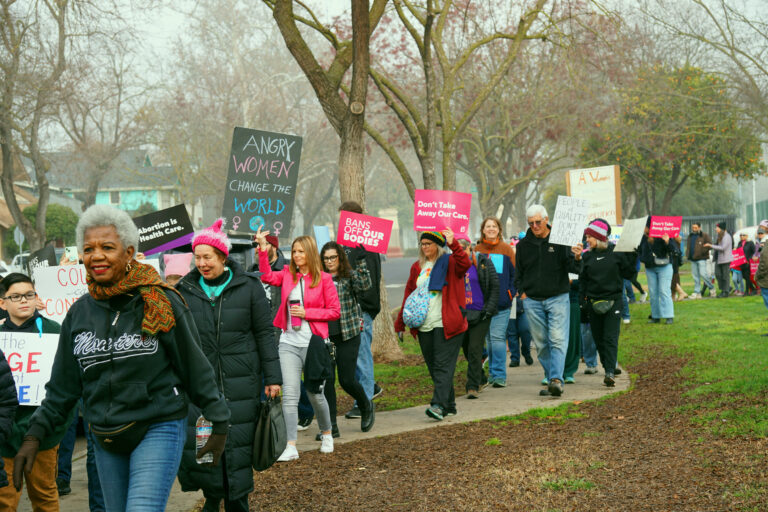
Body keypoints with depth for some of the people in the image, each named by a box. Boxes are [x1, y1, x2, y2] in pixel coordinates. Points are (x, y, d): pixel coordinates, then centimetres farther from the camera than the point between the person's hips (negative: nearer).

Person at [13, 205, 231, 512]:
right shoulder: (79, 313, 5)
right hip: (106, 440, 5)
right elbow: (63, 386, 11)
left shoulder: (163, 302, -7)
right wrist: (35, 434, 3)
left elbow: (195, 368, -1)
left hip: (158, 430, -5)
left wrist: (219, 423, 2)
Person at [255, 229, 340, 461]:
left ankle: (326, 433, 35)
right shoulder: (288, 274, 7)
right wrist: (263, 249, -18)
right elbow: (267, 276, -9)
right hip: (289, 343, 2)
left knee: (315, 394, 10)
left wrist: (306, 313, -11)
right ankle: (291, 446, -4)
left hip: (313, 343, -2)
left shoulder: (323, 279, -2)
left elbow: (335, 311, -2)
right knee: (289, 394, -6)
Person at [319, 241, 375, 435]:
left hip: (348, 336, -3)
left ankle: (366, 406, 28)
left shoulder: (350, 276, -1)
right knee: (327, 380, -1)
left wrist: (361, 261, -27)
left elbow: (365, 285, -21)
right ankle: (330, 424, 6)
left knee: (347, 380, -1)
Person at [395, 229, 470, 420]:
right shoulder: (417, 267, 16)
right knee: (433, 367, 8)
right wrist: (400, 323, 17)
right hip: (424, 326, 6)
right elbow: (409, 295, 19)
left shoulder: (449, 262, 0)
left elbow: (464, 264, -23)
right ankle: (449, 405, 17)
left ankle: (438, 404, -20)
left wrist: (453, 244, -34)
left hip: (446, 324, -6)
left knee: (443, 365, -12)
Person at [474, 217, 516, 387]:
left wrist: (511, 292, -5)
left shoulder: (506, 249, 1)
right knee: (488, 338, 10)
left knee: (497, 337, -11)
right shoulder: (477, 250, 8)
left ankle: (499, 375, -8)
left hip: (501, 301, -3)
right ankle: (492, 373, 20)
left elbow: (515, 273, 5)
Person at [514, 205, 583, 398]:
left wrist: (576, 258, -27)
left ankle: (556, 379, -21)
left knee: (558, 340, -13)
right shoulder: (523, 245, 9)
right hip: (532, 301, 3)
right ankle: (551, 380, 10)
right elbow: (518, 273, 19)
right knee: (541, 344, 4)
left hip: (558, 298, -3)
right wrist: (522, 292, 6)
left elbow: (573, 269, -6)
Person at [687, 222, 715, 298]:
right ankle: (697, 293, 9)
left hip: (701, 258, -6)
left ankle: (711, 287, 6)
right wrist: (687, 255, 11)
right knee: (695, 276, 6)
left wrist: (703, 251, -19)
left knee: (703, 273, -14)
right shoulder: (690, 236, 17)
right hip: (693, 259, 6)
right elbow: (688, 247, 27)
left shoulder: (704, 236, -3)